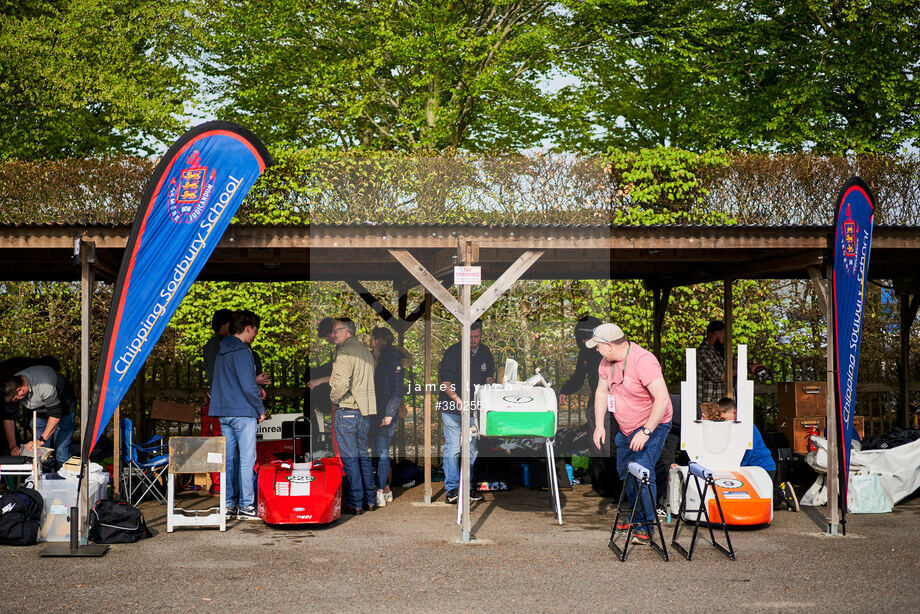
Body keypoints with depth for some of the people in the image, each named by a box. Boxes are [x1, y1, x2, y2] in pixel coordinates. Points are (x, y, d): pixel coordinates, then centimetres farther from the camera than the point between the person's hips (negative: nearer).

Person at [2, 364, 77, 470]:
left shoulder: (44, 386, -40)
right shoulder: (11, 387, -21)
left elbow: (56, 414, -34)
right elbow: (8, 418, -13)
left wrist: (41, 440, -36)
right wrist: (12, 445, -22)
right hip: (40, 415, 5)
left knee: (61, 454, -14)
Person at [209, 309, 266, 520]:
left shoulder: (222, 351, 14)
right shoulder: (242, 352, -14)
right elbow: (248, 386, -18)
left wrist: (255, 390, 18)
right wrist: (260, 409, -6)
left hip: (223, 412, 9)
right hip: (242, 412, -9)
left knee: (229, 458, 11)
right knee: (246, 458, -4)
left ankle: (229, 504, 14)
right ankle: (246, 506, -3)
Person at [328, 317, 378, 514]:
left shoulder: (345, 351, -13)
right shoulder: (366, 351, 15)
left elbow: (341, 382, -23)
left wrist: (334, 397, -4)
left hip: (347, 409, -8)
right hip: (365, 409, 8)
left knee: (349, 457, -3)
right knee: (363, 454, 15)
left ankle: (355, 503, -1)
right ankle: (370, 499, 18)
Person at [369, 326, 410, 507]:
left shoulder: (394, 360, -10)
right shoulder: (375, 358, 14)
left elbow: (398, 390, -13)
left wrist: (389, 413, -19)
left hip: (386, 415, -8)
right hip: (375, 414, 8)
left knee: (382, 453, -9)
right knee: (379, 453, 9)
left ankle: (380, 493, -9)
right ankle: (386, 489, 16)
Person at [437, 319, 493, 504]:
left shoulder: (485, 353, 7)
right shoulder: (452, 352, -10)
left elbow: (490, 378, 17)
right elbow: (445, 383, -11)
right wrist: (458, 400, -24)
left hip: (474, 408, 5)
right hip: (452, 408, -5)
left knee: (471, 449, 9)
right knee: (453, 448, -7)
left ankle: (467, 487, 19)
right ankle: (451, 489, -2)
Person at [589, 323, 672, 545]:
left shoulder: (643, 361, -28)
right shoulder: (607, 361, -2)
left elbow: (662, 399, -32)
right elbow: (601, 392, 11)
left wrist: (646, 432, -32)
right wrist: (599, 425, 2)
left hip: (653, 424, -8)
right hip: (626, 427, 8)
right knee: (624, 471, 15)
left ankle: (646, 527, -10)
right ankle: (635, 516, 32)